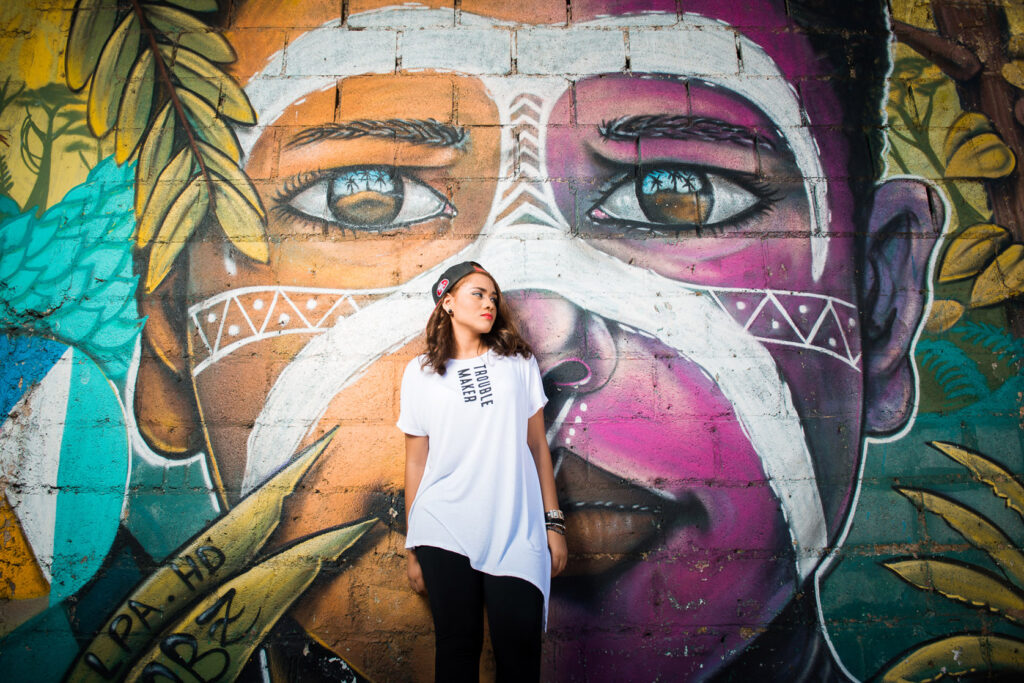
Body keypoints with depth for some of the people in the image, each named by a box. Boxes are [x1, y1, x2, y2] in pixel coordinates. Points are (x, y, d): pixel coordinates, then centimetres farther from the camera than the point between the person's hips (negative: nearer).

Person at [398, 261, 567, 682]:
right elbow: (416, 462, 7)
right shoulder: (421, 373, 5)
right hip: (445, 534, 0)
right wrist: (414, 548, 7)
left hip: (516, 533, 1)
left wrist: (554, 522, 5)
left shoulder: (519, 363, 9)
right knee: (456, 646, 6)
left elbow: (537, 446, 9)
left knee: (519, 647, 0)